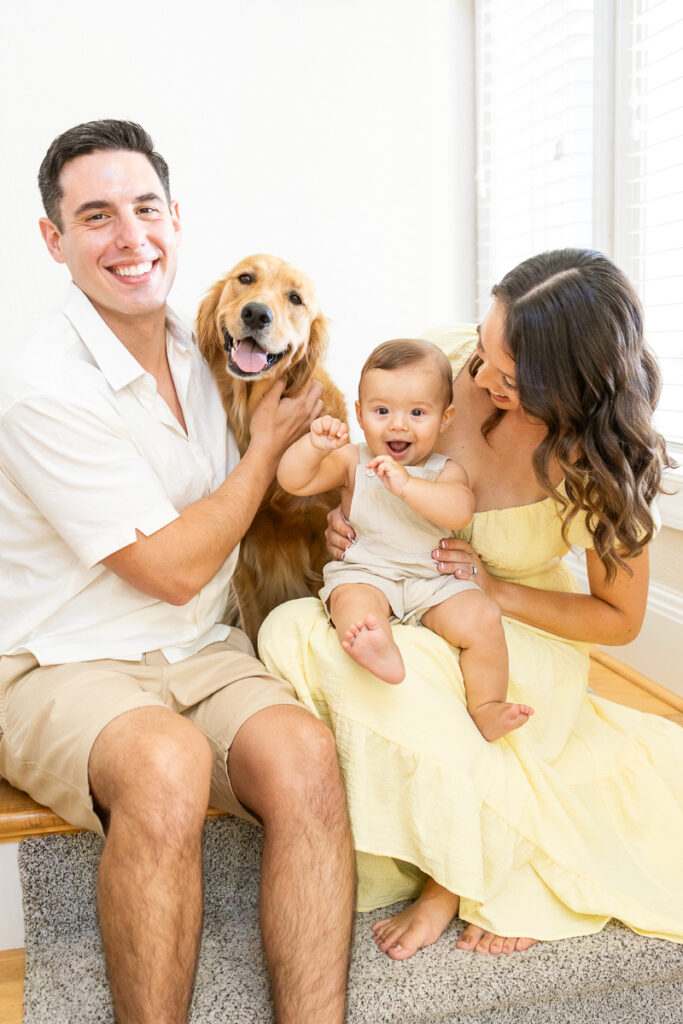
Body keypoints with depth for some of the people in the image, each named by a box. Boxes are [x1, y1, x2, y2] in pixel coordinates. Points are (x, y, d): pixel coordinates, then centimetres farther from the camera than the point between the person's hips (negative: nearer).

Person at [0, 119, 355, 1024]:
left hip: (201, 654, 5)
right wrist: (269, 445, -4)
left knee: (303, 753, -26)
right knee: (166, 766, -36)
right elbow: (175, 569, -14)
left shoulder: (203, 354, 9)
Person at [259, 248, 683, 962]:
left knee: (377, 672, -36)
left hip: (525, 631, -4)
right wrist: (347, 522, -15)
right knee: (289, 632, -26)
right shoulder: (445, 355, -15)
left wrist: (496, 591, -21)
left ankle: (455, 879, -8)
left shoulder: (604, 463, -22)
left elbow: (618, 619, -8)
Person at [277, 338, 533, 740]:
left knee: (482, 618, -21)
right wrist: (315, 446, -21)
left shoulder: (446, 470, 6)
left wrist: (405, 484, -26)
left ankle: (487, 708, -11)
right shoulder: (352, 461, 8)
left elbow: (460, 511, -16)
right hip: (363, 573, -1)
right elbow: (294, 481, -2)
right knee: (354, 601, -34)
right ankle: (381, 651, -65)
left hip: (434, 582, 1)